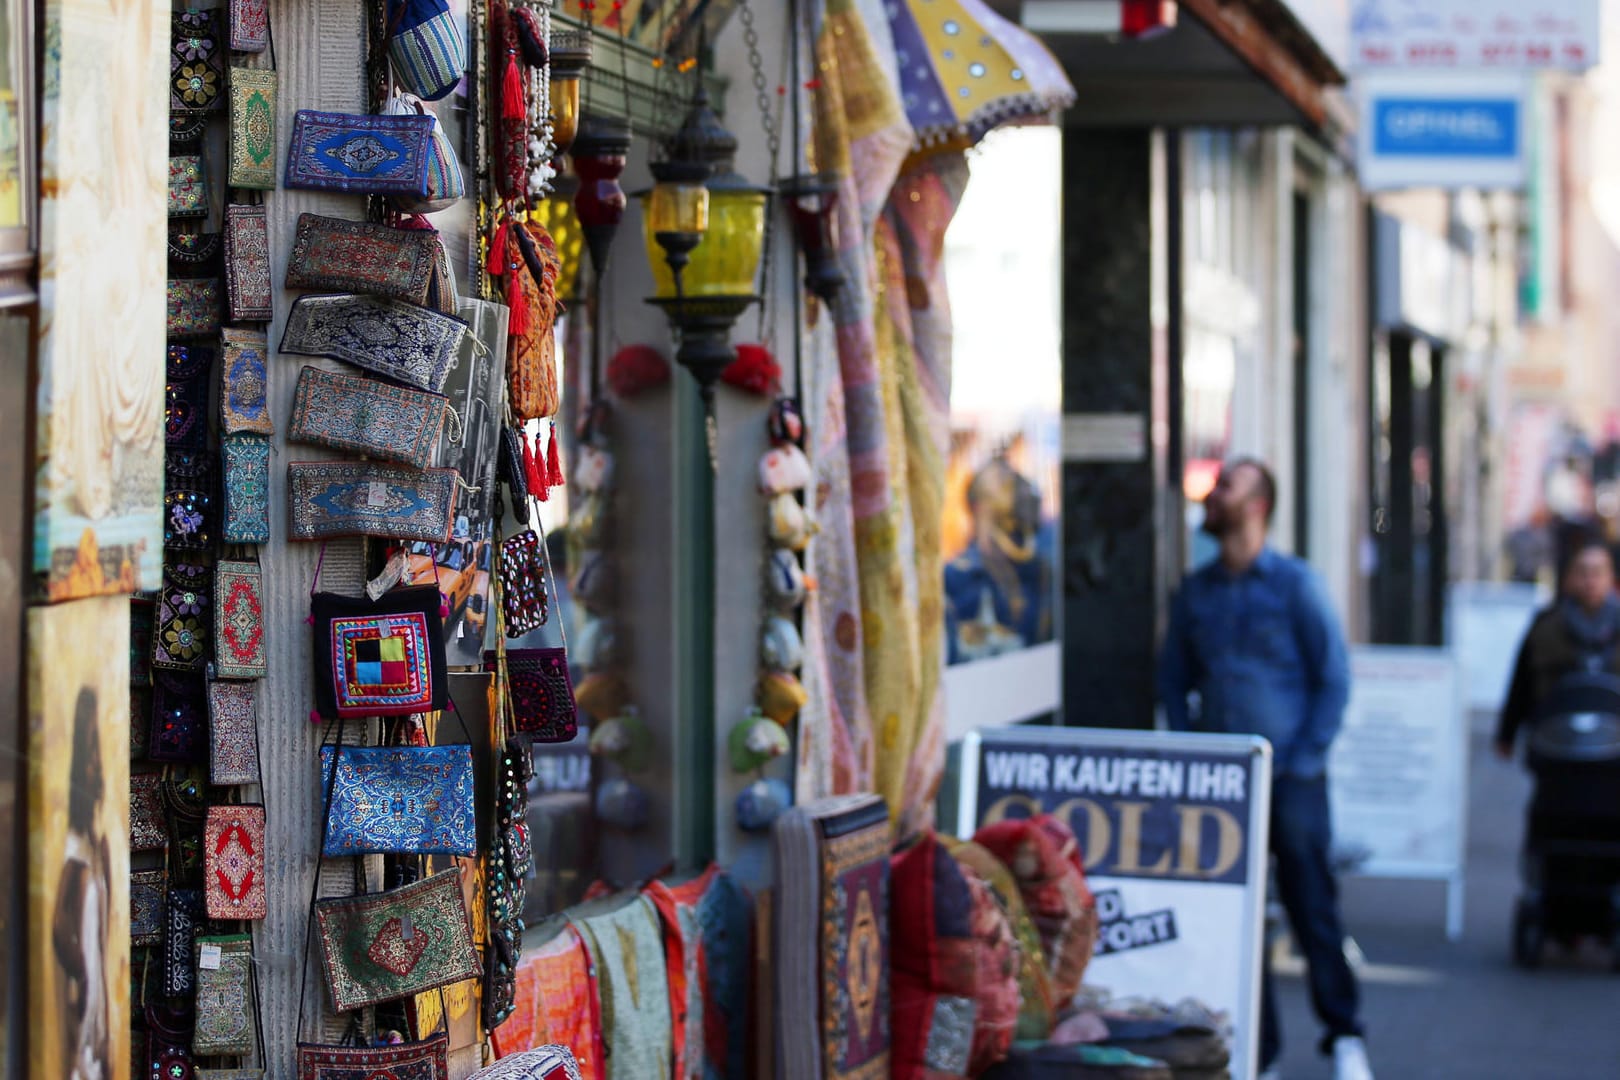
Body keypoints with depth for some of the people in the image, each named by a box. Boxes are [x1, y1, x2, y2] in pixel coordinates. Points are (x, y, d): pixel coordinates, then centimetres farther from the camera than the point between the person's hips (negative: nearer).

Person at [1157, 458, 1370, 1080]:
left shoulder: (1294, 583, -3)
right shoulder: (1196, 591, 9)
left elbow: (1334, 678, -2)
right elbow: (1174, 678, 17)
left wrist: (1305, 760, -8)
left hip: (1289, 777, -4)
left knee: (1311, 906, -2)